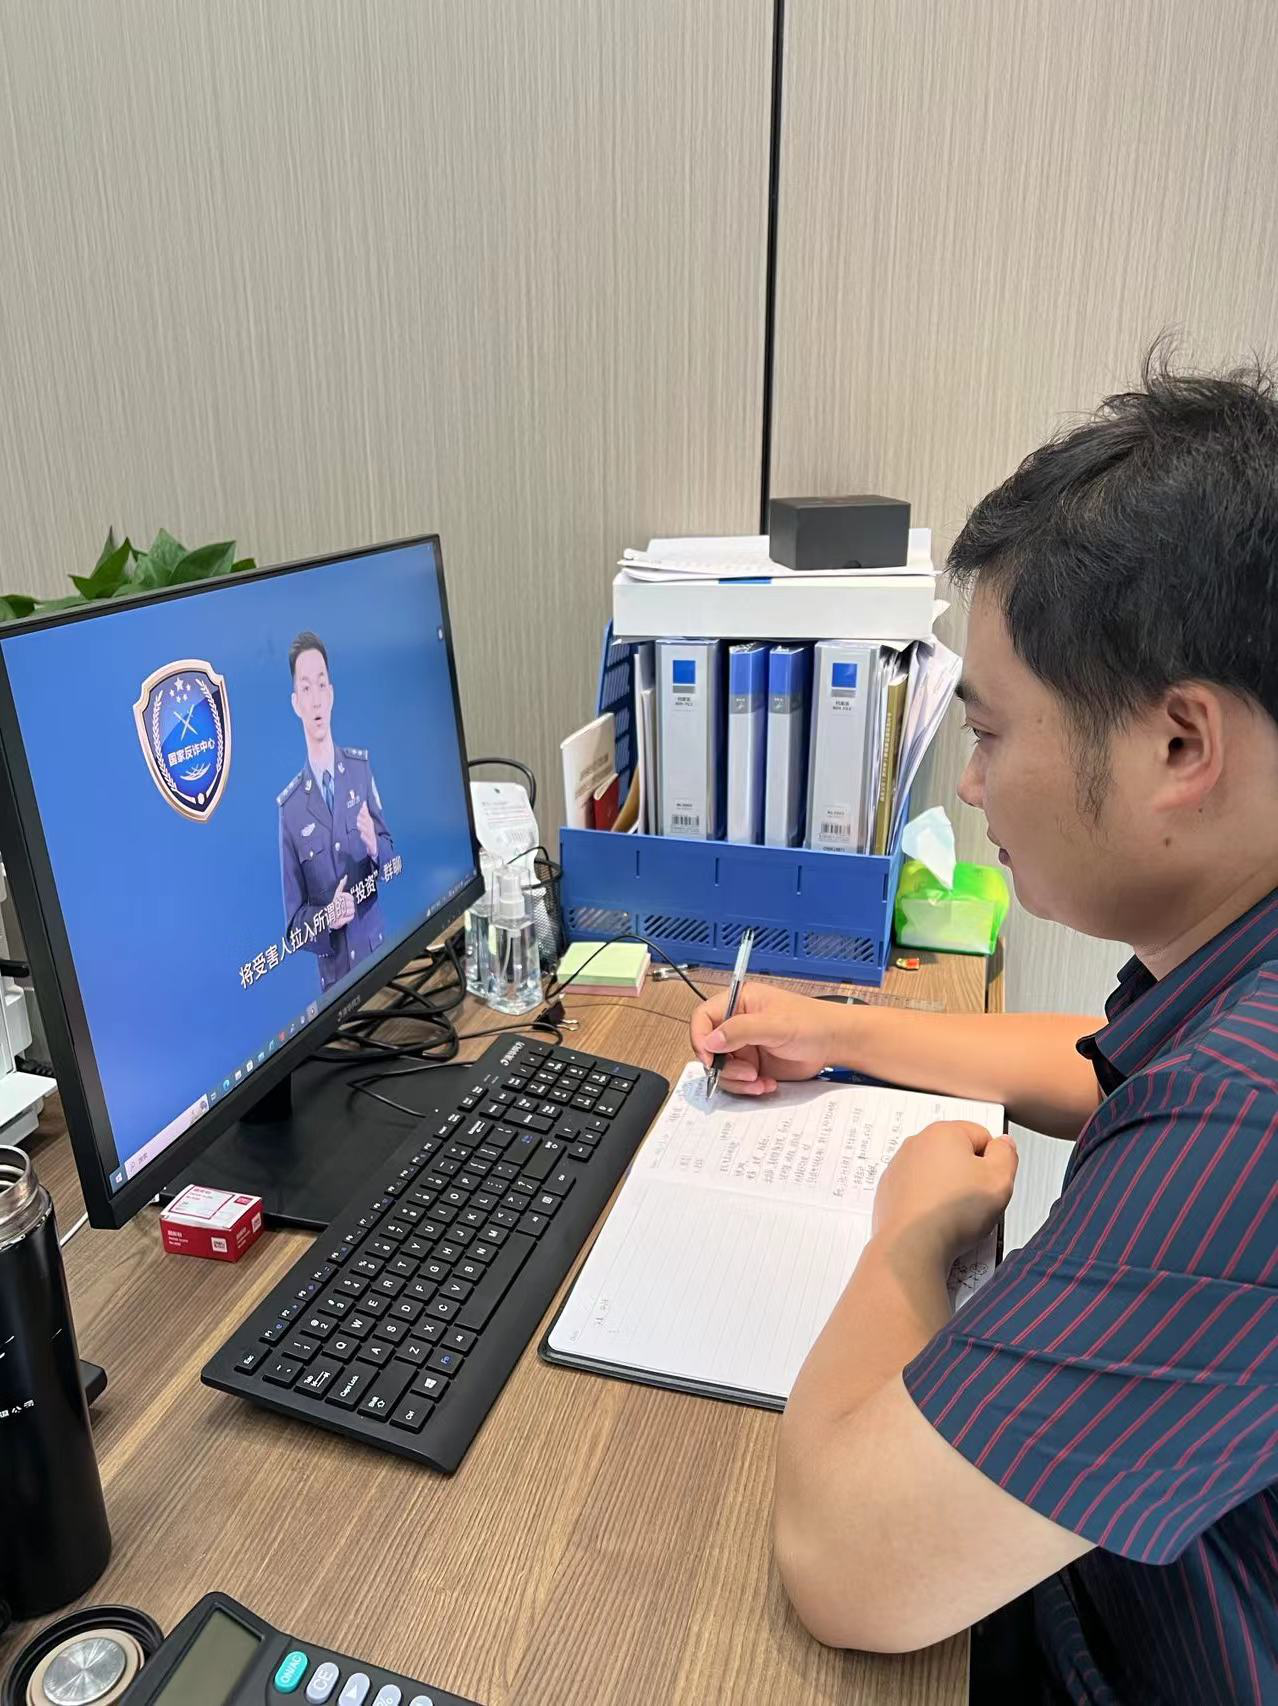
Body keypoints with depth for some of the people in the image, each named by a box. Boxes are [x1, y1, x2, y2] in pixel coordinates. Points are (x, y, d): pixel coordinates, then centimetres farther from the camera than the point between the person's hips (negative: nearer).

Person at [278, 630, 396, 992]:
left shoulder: (361, 765, 1)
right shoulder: (288, 808, -7)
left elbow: (390, 856, 5)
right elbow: (293, 923, -2)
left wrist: (375, 847, -15)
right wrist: (326, 917, -21)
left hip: (379, 947, 2)